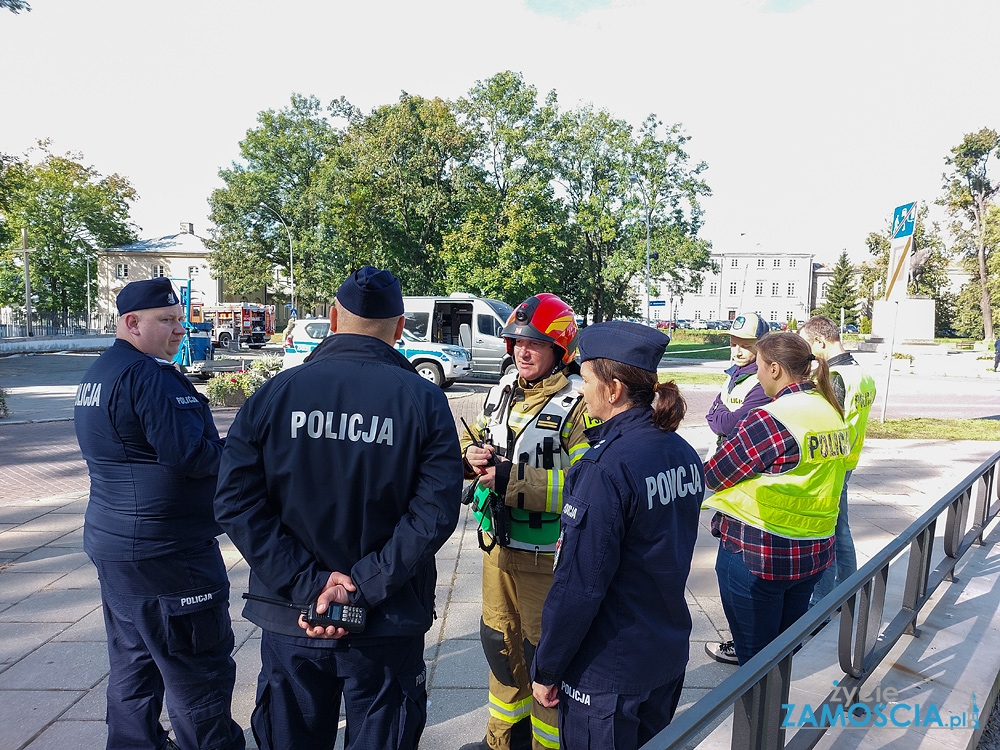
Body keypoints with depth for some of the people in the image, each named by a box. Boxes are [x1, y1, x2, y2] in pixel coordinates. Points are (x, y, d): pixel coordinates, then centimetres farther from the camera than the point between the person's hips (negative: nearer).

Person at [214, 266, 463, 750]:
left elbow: (237, 502, -11)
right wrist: (361, 588, -16)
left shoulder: (273, 393, -5)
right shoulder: (424, 401, -10)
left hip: (289, 623, 2)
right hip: (387, 627, -1)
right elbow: (435, 512, -18)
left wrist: (310, 583, -12)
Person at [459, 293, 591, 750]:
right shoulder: (503, 390, 5)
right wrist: (472, 454, -8)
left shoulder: (578, 404, -18)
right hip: (497, 542, 7)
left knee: (544, 652, 9)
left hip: (545, 555, -7)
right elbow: (474, 440, 16)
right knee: (499, 640, 22)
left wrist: (512, 480, -30)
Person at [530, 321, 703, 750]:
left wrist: (546, 670, -12)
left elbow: (580, 586, -24)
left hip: (608, 672, -8)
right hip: (670, 654, 8)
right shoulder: (683, 454, -1)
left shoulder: (607, 469, -27)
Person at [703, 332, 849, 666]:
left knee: (755, 653, 8)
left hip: (757, 555, -8)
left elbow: (714, 476, -16)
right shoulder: (833, 413, 4)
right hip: (815, 552, 8)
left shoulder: (770, 419, -22)